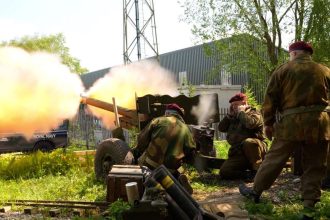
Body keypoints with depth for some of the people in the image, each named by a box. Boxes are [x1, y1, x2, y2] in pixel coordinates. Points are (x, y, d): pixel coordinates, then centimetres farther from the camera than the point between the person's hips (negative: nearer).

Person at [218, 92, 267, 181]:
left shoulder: (254, 113, -1)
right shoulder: (234, 117, 20)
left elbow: (250, 124, -25)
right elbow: (221, 128, 10)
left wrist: (241, 112, -11)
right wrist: (230, 115, 5)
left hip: (255, 148, -5)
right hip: (238, 154, 5)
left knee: (248, 142, -42)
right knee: (224, 172, -15)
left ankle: (257, 170, -23)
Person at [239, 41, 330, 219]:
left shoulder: (283, 70, 4)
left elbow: (270, 98, 1)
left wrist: (268, 123, 7)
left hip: (291, 122, -1)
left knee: (275, 158, 9)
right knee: (314, 166, 9)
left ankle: (255, 191, 23)